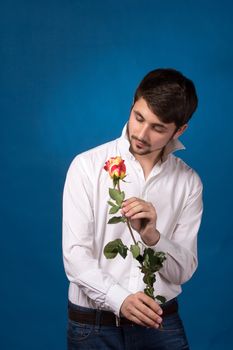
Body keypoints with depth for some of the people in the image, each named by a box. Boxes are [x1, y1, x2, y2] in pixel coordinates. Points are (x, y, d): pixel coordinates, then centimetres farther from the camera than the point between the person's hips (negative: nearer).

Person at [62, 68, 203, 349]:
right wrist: (120, 299, -27)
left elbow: (183, 271, -2)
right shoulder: (87, 166, -7)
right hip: (92, 324, -1)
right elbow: (75, 255, -13)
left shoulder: (189, 183, 0)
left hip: (161, 321, 2)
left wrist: (152, 237, -21)